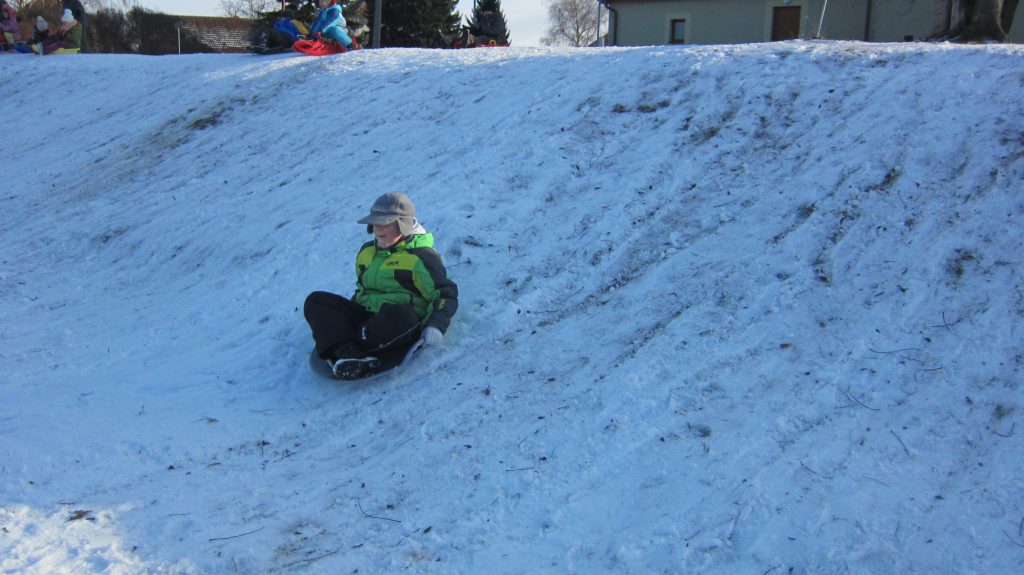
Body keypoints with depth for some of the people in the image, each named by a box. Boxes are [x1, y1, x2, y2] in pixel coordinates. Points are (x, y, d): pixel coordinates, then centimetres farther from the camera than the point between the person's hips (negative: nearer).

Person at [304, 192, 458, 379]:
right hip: (365, 316, 7)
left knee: (400, 314, -43)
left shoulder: (420, 257, -4)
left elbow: (446, 294, -8)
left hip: (399, 326, -6)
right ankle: (347, 353, -38)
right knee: (316, 300, -13)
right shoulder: (366, 251, 18)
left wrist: (435, 326, -23)